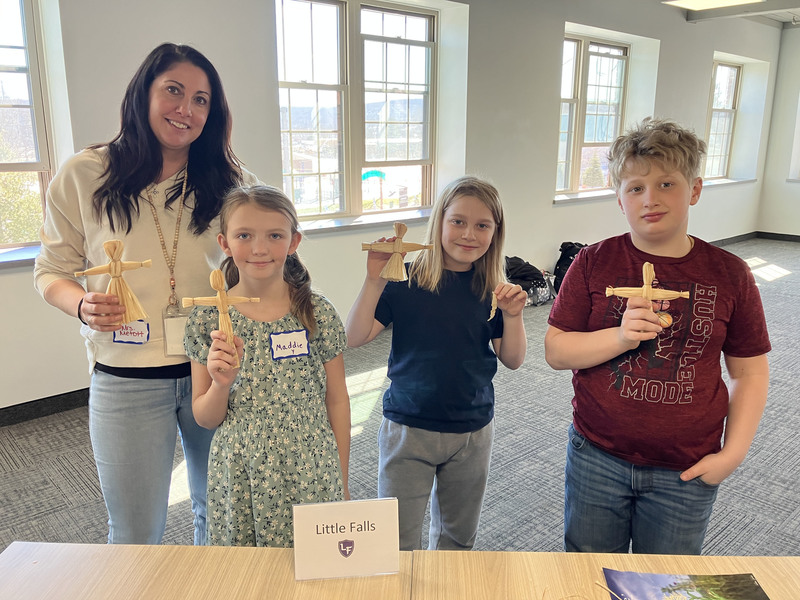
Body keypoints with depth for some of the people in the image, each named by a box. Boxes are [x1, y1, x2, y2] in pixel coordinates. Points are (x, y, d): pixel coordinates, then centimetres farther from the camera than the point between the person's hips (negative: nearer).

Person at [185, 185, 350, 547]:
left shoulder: (318, 313, -7)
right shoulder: (207, 319, -5)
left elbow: (337, 401, 0)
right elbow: (205, 418, 1)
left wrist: (341, 484, 4)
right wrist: (221, 383, -20)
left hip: (310, 479, 0)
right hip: (238, 484, 1)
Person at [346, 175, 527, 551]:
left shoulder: (492, 291, -2)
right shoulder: (404, 282, -12)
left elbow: (512, 360, 1)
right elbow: (354, 338, -16)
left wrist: (512, 315, -15)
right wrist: (375, 281, -27)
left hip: (472, 433, 3)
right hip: (408, 430, -3)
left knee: (457, 538, 23)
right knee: (396, 544, 6)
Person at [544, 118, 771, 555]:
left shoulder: (729, 274, -4)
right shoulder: (594, 264, -6)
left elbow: (750, 372, 3)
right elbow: (555, 351, -7)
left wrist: (732, 453, -3)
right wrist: (619, 337, -23)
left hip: (685, 472, 1)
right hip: (597, 458, 0)